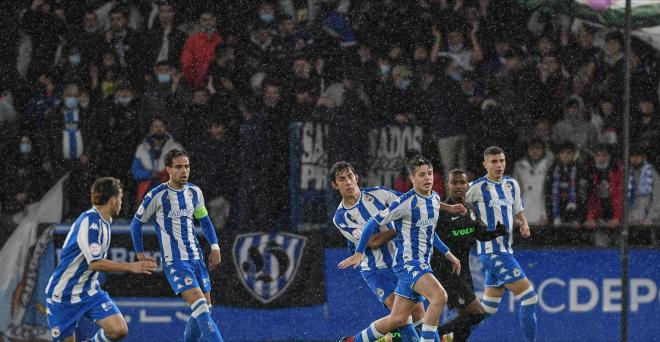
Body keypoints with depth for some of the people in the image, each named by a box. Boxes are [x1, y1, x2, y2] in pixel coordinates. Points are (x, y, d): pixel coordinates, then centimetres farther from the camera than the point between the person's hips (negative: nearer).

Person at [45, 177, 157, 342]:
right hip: (64, 295, -8)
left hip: (90, 291, 8)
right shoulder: (90, 221, -21)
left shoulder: (103, 221, 7)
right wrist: (131, 267, -26)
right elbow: (95, 263, -27)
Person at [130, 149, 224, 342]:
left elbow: (204, 221, 22)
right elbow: (137, 223, 4)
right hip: (174, 261, -6)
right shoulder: (157, 196, -9)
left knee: (204, 308, 7)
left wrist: (215, 247, 10)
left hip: (196, 258, 6)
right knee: (199, 304, -20)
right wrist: (140, 254, 1)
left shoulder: (195, 192, 7)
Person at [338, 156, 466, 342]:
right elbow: (373, 223, -11)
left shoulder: (435, 198, 9)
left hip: (422, 264, 8)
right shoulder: (406, 202, -15)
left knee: (398, 319, 9)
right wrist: (358, 254, -13)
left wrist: (448, 254, 25)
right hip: (407, 262, -8)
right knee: (440, 296, -29)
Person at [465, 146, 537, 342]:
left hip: (505, 249, 8)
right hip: (492, 250, -8)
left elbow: (518, 213, 21)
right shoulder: (478, 187, -8)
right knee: (529, 297, -11)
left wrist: (524, 224, 0)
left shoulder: (512, 185, 12)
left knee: (489, 307, 13)